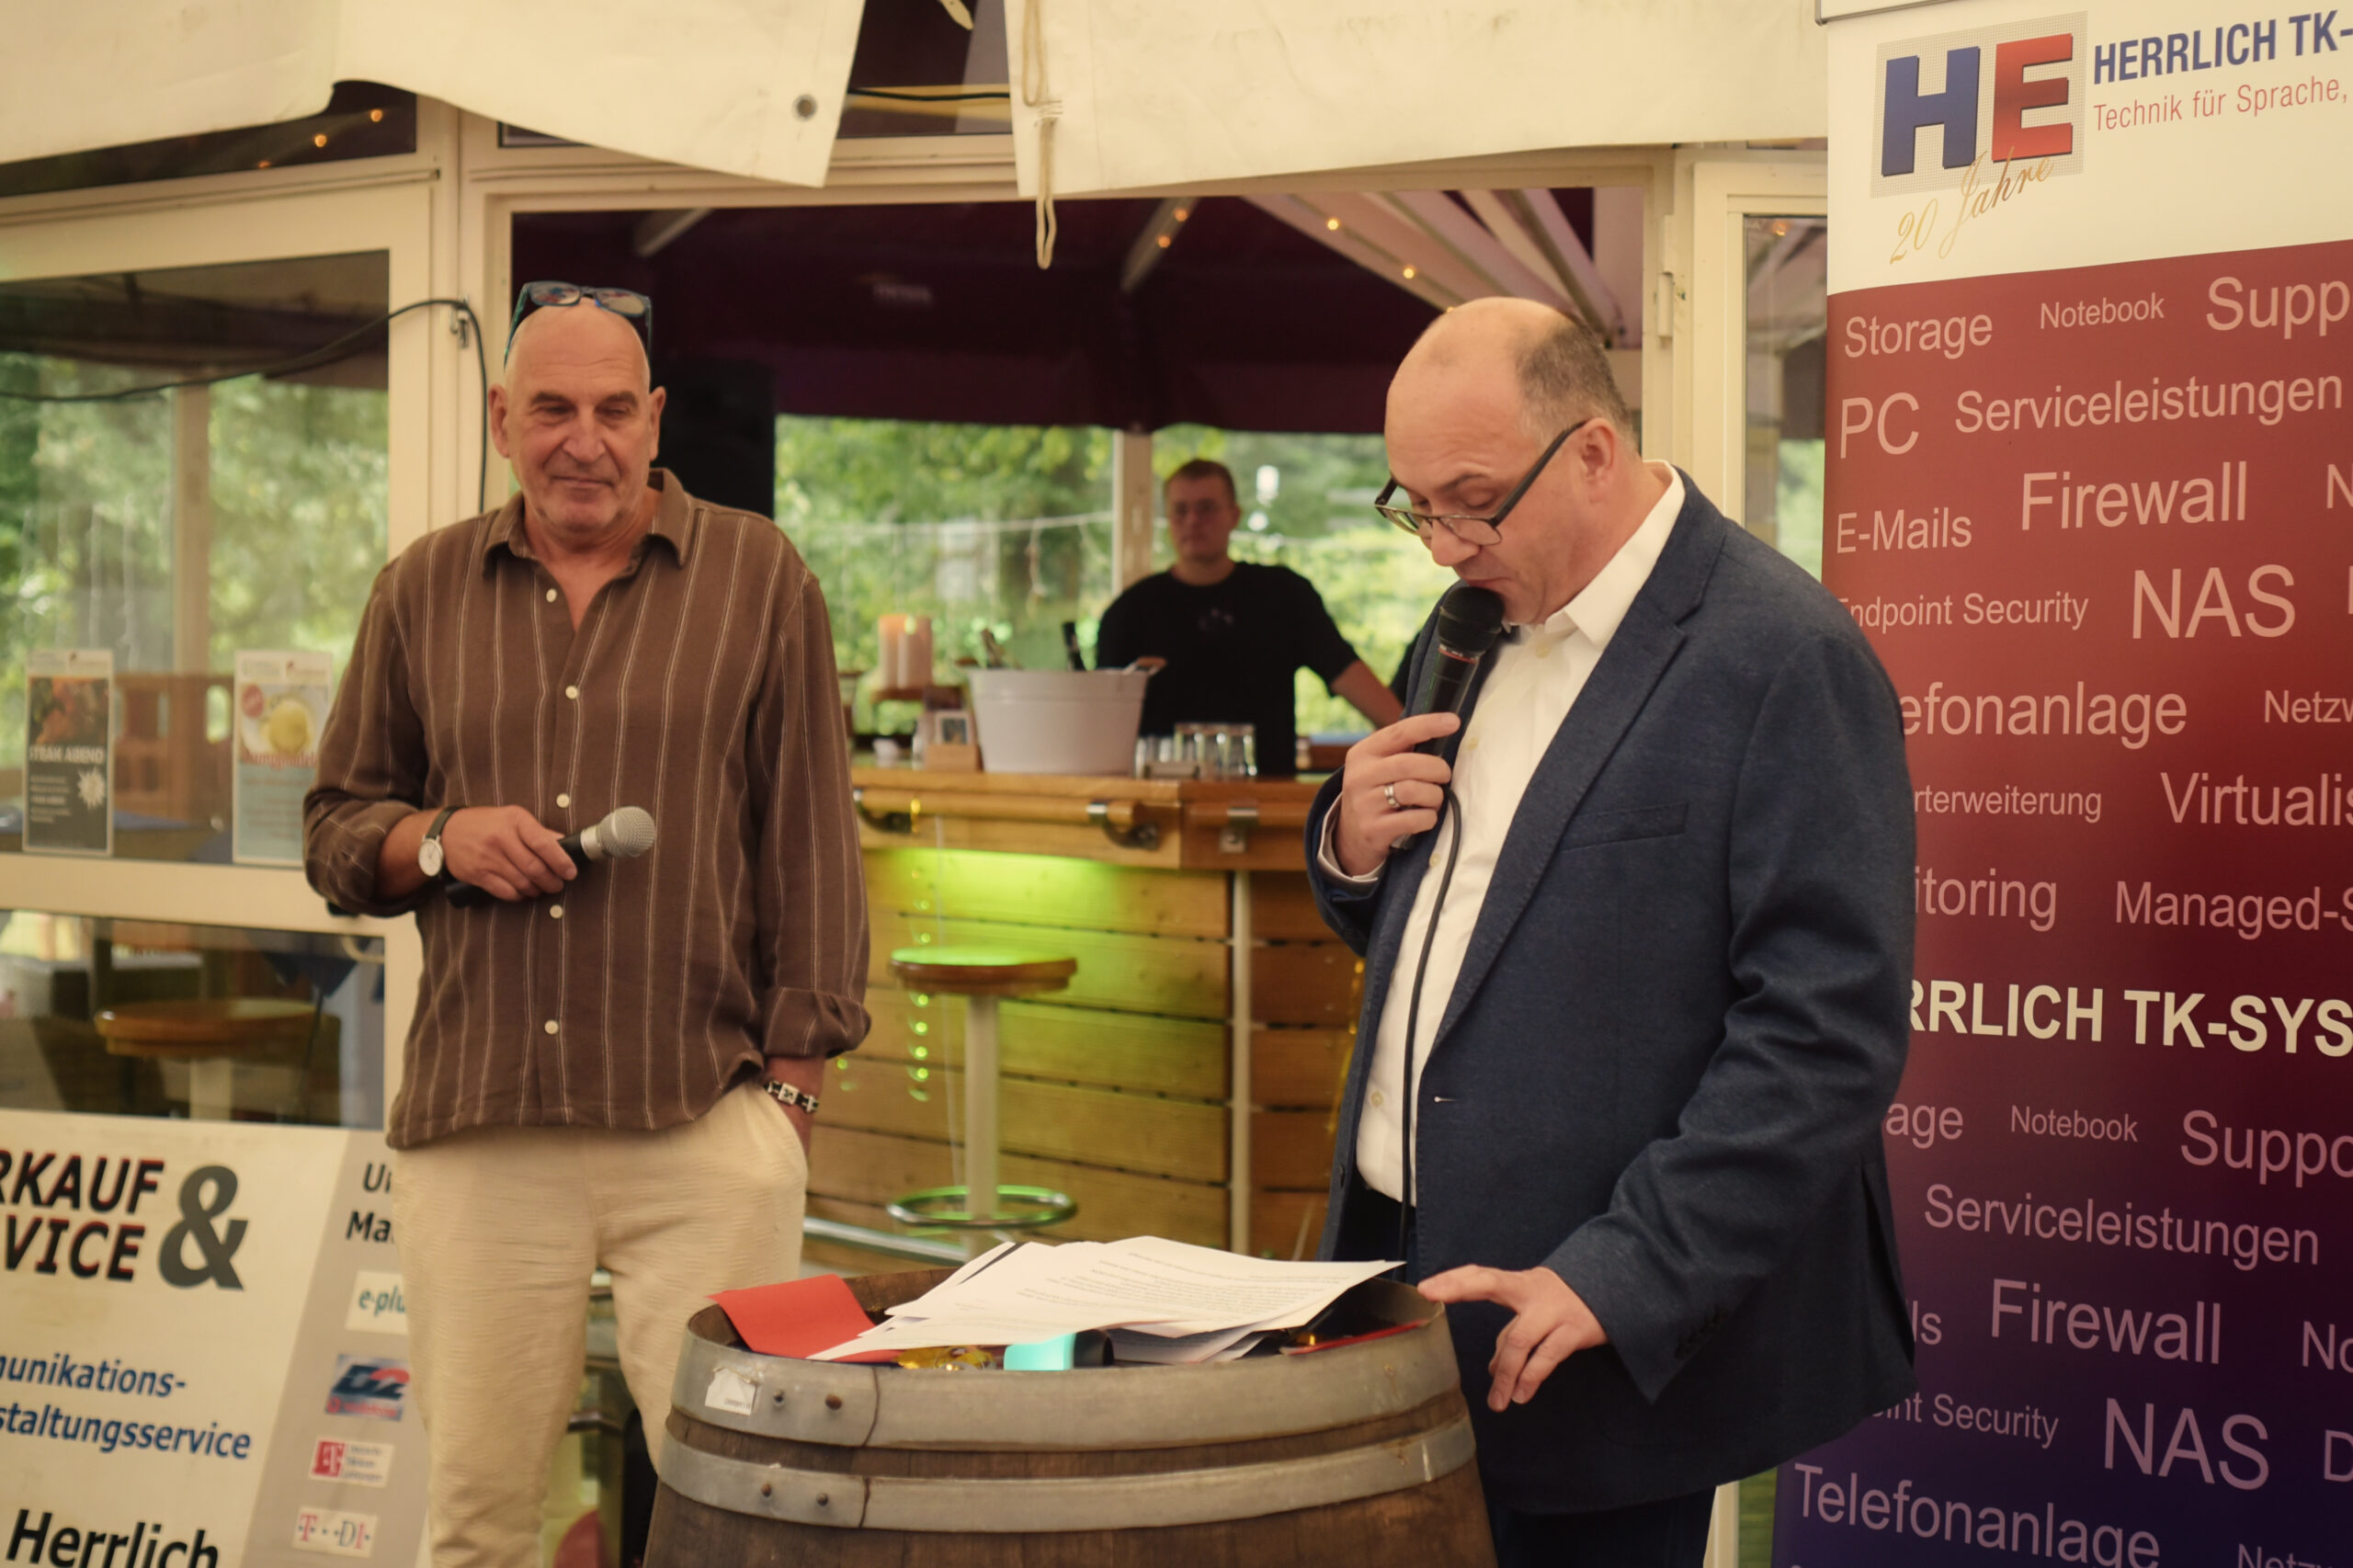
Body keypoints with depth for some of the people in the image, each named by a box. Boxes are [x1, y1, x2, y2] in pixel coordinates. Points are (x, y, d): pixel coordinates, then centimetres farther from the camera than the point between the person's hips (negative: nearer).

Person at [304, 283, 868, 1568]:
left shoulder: (757, 578, 6)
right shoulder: (423, 592, 13)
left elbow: (809, 836, 4)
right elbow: (334, 826, 18)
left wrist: (793, 1074, -2)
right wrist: (438, 840, -4)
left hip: (705, 1120, -2)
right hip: (471, 1126, 3)